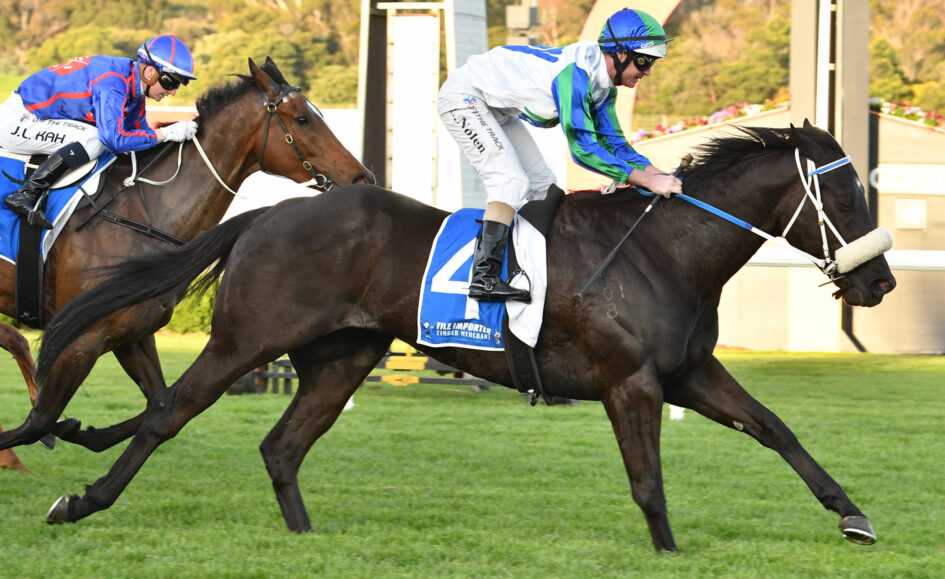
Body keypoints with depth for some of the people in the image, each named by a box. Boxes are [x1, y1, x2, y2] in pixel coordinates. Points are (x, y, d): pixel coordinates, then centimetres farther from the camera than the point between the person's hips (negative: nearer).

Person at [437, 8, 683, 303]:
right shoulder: (576, 71, -32)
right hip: (463, 98, -10)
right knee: (512, 181, -22)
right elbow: (583, 148, -35)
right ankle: (484, 276, -28)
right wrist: (646, 180, -36)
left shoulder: (603, 84, -2)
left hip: (497, 109, 10)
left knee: (542, 185, 9)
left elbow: (612, 141, 1)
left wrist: (653, 171, -16)